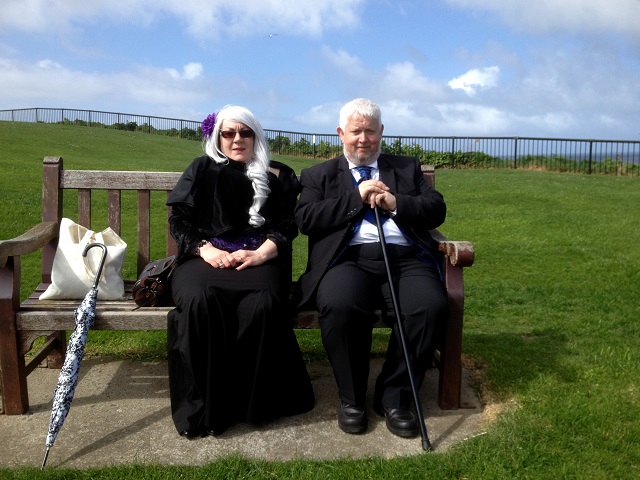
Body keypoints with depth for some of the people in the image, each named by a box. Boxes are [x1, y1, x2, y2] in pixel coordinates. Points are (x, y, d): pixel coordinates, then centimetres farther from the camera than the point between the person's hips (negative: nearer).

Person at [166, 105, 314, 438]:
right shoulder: (201, 170, 18)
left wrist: (261, 253, -12)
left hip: (258, 258, 0)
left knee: (263, 303, -34)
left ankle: (257, 401, -18)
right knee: (199, 300, -34)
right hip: (207, 257, 1)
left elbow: (288, 225, 7)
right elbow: (178, 220, 10)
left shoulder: (276, 176, 17)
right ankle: (202, 407, -24)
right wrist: (205, 249, -9)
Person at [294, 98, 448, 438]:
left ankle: (394, 397, -7)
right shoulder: (319, 175, 22)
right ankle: (351, 398, -8)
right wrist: (356, 197, -2)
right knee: (339, 306, -35)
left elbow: (437, 210, 14)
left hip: (405, 257, 2)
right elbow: (305, 219, 4)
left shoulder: (407, 168, 26)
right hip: (349, 258, -1)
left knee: (431, 306, -29)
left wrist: (395, 202, -3)